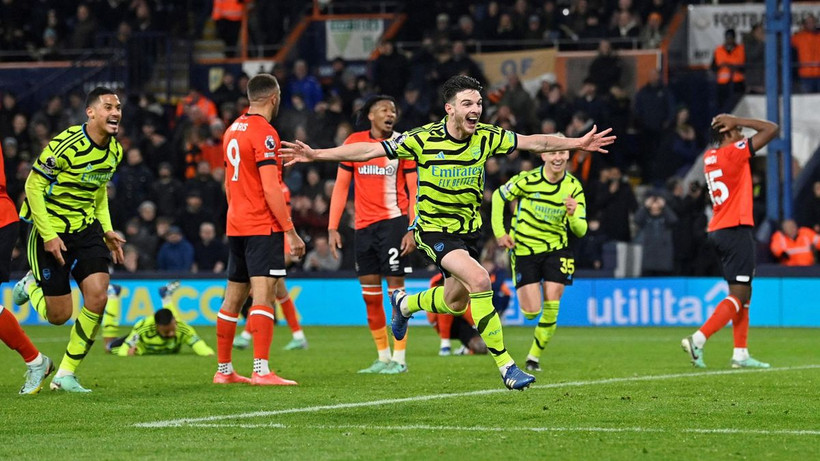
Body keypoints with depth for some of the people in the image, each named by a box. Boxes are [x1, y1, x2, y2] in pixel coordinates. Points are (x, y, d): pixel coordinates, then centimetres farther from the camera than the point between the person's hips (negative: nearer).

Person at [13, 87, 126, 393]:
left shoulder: (114, 150, 2)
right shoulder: (66, 145, -22)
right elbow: (34, 186, -16)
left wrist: (107, 231, 12)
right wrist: (48, 236, -19)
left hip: (86, 228, 6)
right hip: (51, 231, -6)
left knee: (97, 298, -13)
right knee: (58, 315, -3)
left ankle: (66, 374, 0)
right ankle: (31, 285, 34)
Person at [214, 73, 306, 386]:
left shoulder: (233, 130, 14)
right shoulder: (264, 133, -13)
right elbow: (270, 189, -18)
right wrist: (291, 232, -16)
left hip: (236, 226, 9)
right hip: (263, 227, -9)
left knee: (233, 298, 13)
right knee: (263, 295, -14)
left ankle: (223, 370, 18)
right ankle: (261, 370, -22)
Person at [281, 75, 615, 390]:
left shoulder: (487, 137, -7)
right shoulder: (423, 139, -17)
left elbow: (533, 142, 5)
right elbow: (368, 150, -14)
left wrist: (577, 143, 3)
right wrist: (315, 154, -20)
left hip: (468, 229, 6)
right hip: (434, 229, -6)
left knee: (456, 303, 16)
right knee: (479, 280, -27)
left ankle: (405, 303, 50)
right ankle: (505, 365, -23)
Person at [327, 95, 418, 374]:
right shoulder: (354, 142, 6)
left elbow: (414, 190, -1)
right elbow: (341, 186, 9)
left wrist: (413, 230, -11)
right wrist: (332, 228, 2)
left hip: (394, 222, -4)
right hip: (363, 226, 4)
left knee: (395, 286, -7)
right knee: (369, 294, 5)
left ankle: (399, 358, -2)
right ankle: (383, 358, 14)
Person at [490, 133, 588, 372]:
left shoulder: (573, 187, -7)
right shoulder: (528, 180, -14)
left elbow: (580, 231, -8)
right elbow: (498, 196, 3)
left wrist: (573, 216, -30)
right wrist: (500, 232, -4)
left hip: (556, 249, 2)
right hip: (524, 250, -2)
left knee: (551, 309, -9)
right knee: (531, 312, -7)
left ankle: (535, 356, 8)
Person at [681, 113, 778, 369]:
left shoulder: (709, 156, 12)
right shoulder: (734, 152, -11)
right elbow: (772, 129, -10)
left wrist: (734, 123, 20)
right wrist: (737, 121, -5)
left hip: (718, 230, 9)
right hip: (736, 230, -9)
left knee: (743, 293, 14)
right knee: (739, 295, -10)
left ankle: (740, 354, 11)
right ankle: (698, 340, -21)